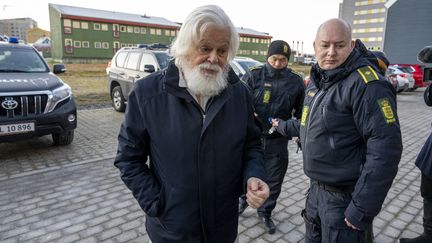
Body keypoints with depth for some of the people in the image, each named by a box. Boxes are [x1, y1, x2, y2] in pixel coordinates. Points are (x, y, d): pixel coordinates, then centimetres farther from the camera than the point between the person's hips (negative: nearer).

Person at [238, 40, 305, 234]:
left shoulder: (296, 81, 0)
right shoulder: (254, 76, -7)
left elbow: (301, 111, 11)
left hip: (278, 141, 2)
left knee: (274, 181, 12)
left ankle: (265, 212, 36)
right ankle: (245, 198, 46)